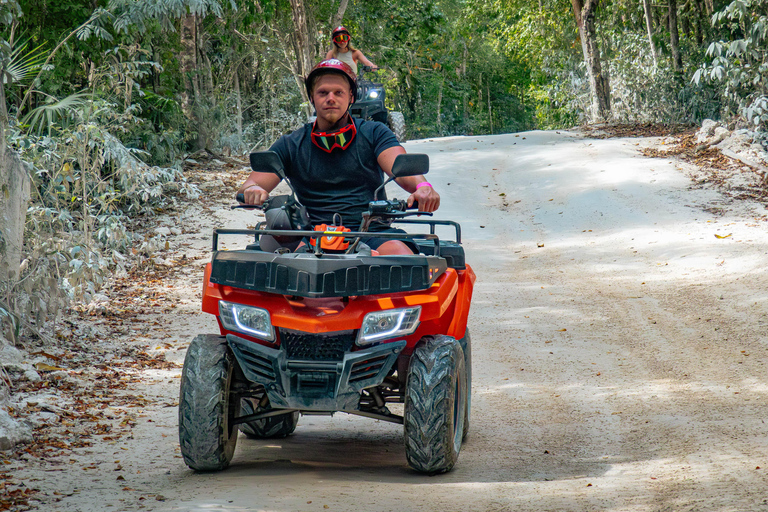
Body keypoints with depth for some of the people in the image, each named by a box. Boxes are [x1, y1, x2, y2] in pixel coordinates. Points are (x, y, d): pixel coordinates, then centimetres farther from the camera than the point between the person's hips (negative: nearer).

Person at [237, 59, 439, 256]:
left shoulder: (374, 134, 13)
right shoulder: (291, 145, 15)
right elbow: (248, 187, 6)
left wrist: (422, 186, -30)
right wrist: (252, 190, -21)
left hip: (372, 232, 1)